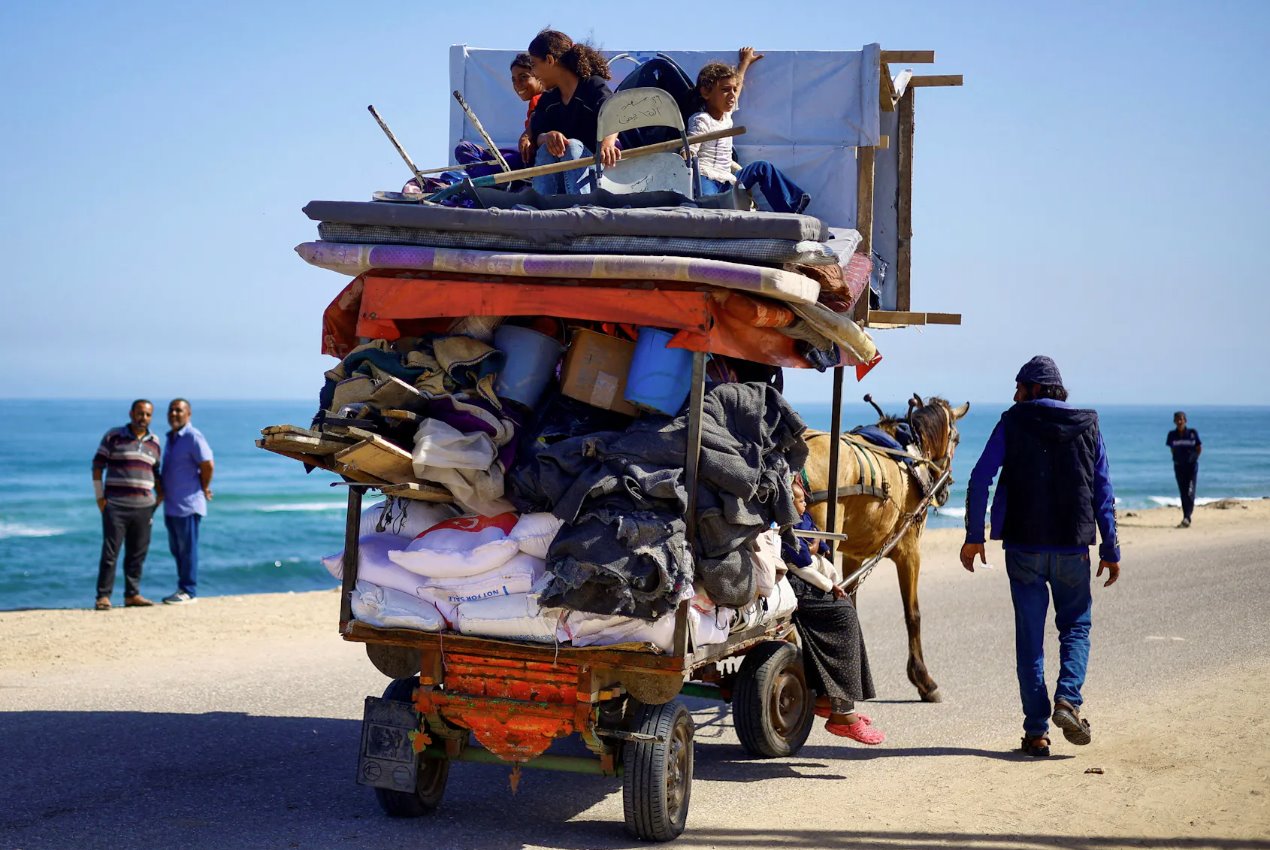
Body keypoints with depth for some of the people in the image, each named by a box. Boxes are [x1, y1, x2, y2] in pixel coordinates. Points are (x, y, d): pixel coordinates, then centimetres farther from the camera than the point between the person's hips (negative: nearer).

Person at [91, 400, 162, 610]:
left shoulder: (154, 443, 12)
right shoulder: (114, 436, 0)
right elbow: (97, 465, 1)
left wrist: (161, 495, 11)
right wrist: (99, 496, -4)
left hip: (143, 506, 4)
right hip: (115, 504, -4)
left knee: (137, 554, 6)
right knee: (110, 552, -5)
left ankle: (132, 594, 13)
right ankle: (103, 596, -2)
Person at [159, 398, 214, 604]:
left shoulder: (193, 437, -13)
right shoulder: (171, 437, 16)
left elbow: (208, 464, -20)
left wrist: (204, 487, -8)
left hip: (188, 504, -9)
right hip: (171, 504, 9)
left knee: (187, 549, -4)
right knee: (176, 549, 13)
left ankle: (189, 592, 1)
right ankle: (182, 590, 21)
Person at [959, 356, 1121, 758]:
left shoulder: (1013, 422, 0)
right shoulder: (1088, 426, 7)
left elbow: (980, 479, -7)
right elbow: (1103, 492, 5)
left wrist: (974, 536, -1)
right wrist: (1111, 550, 8)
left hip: (1024, 546, -1)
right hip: (1073, 547, 1)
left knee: (1029, 637, 6)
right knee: (1075, 626, 15)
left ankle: (1036, 731, 4)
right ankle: (1068, 699, -9)